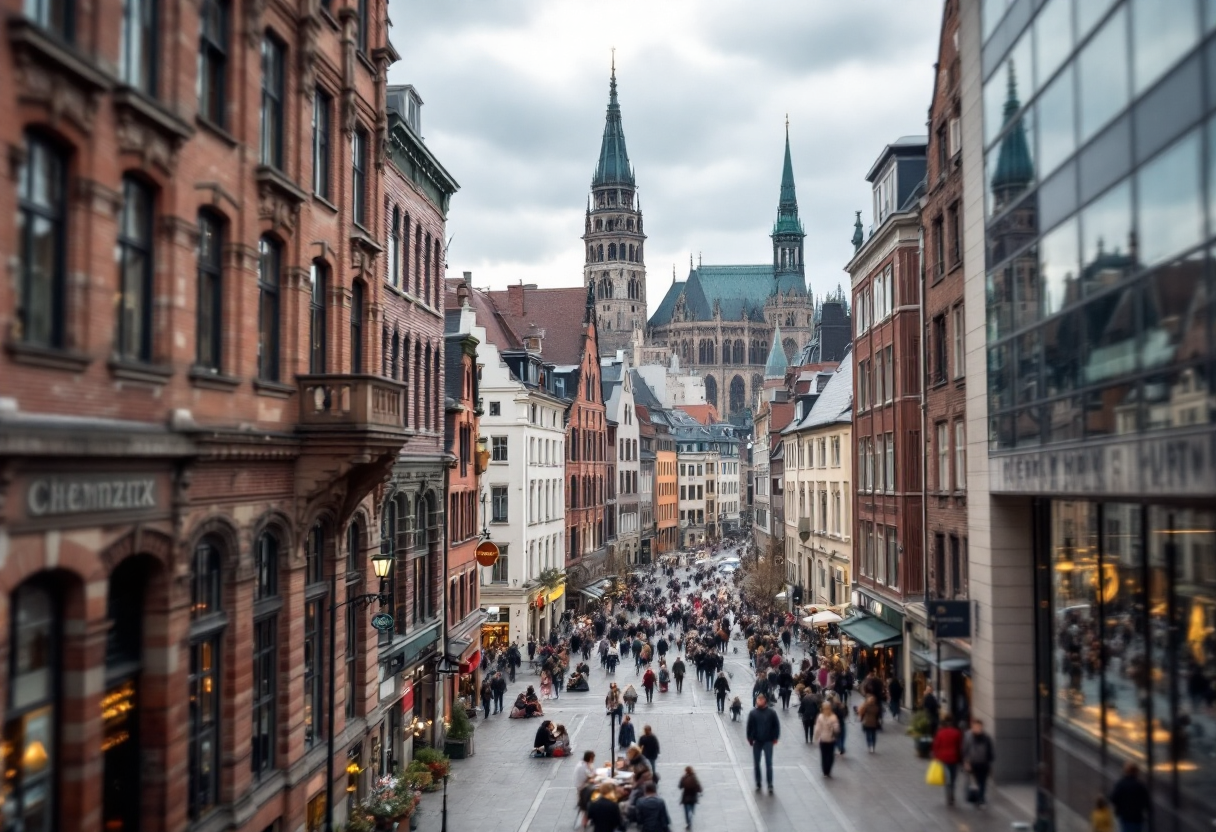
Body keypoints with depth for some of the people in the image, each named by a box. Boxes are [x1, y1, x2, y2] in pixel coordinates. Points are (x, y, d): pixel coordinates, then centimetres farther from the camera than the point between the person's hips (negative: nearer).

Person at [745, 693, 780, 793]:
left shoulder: (771, 712, -7)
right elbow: (749, 726, 0)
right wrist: (750, 739, -3)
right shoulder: (753, 713, -4)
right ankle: (758, 783, 23)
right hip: (756, 742, 2)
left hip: (768, 742, -2)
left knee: (768, 764, -2)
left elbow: (776, 725, -2)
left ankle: (770, 785, 4)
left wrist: (775, 738, -5)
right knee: (756, 764, 9)